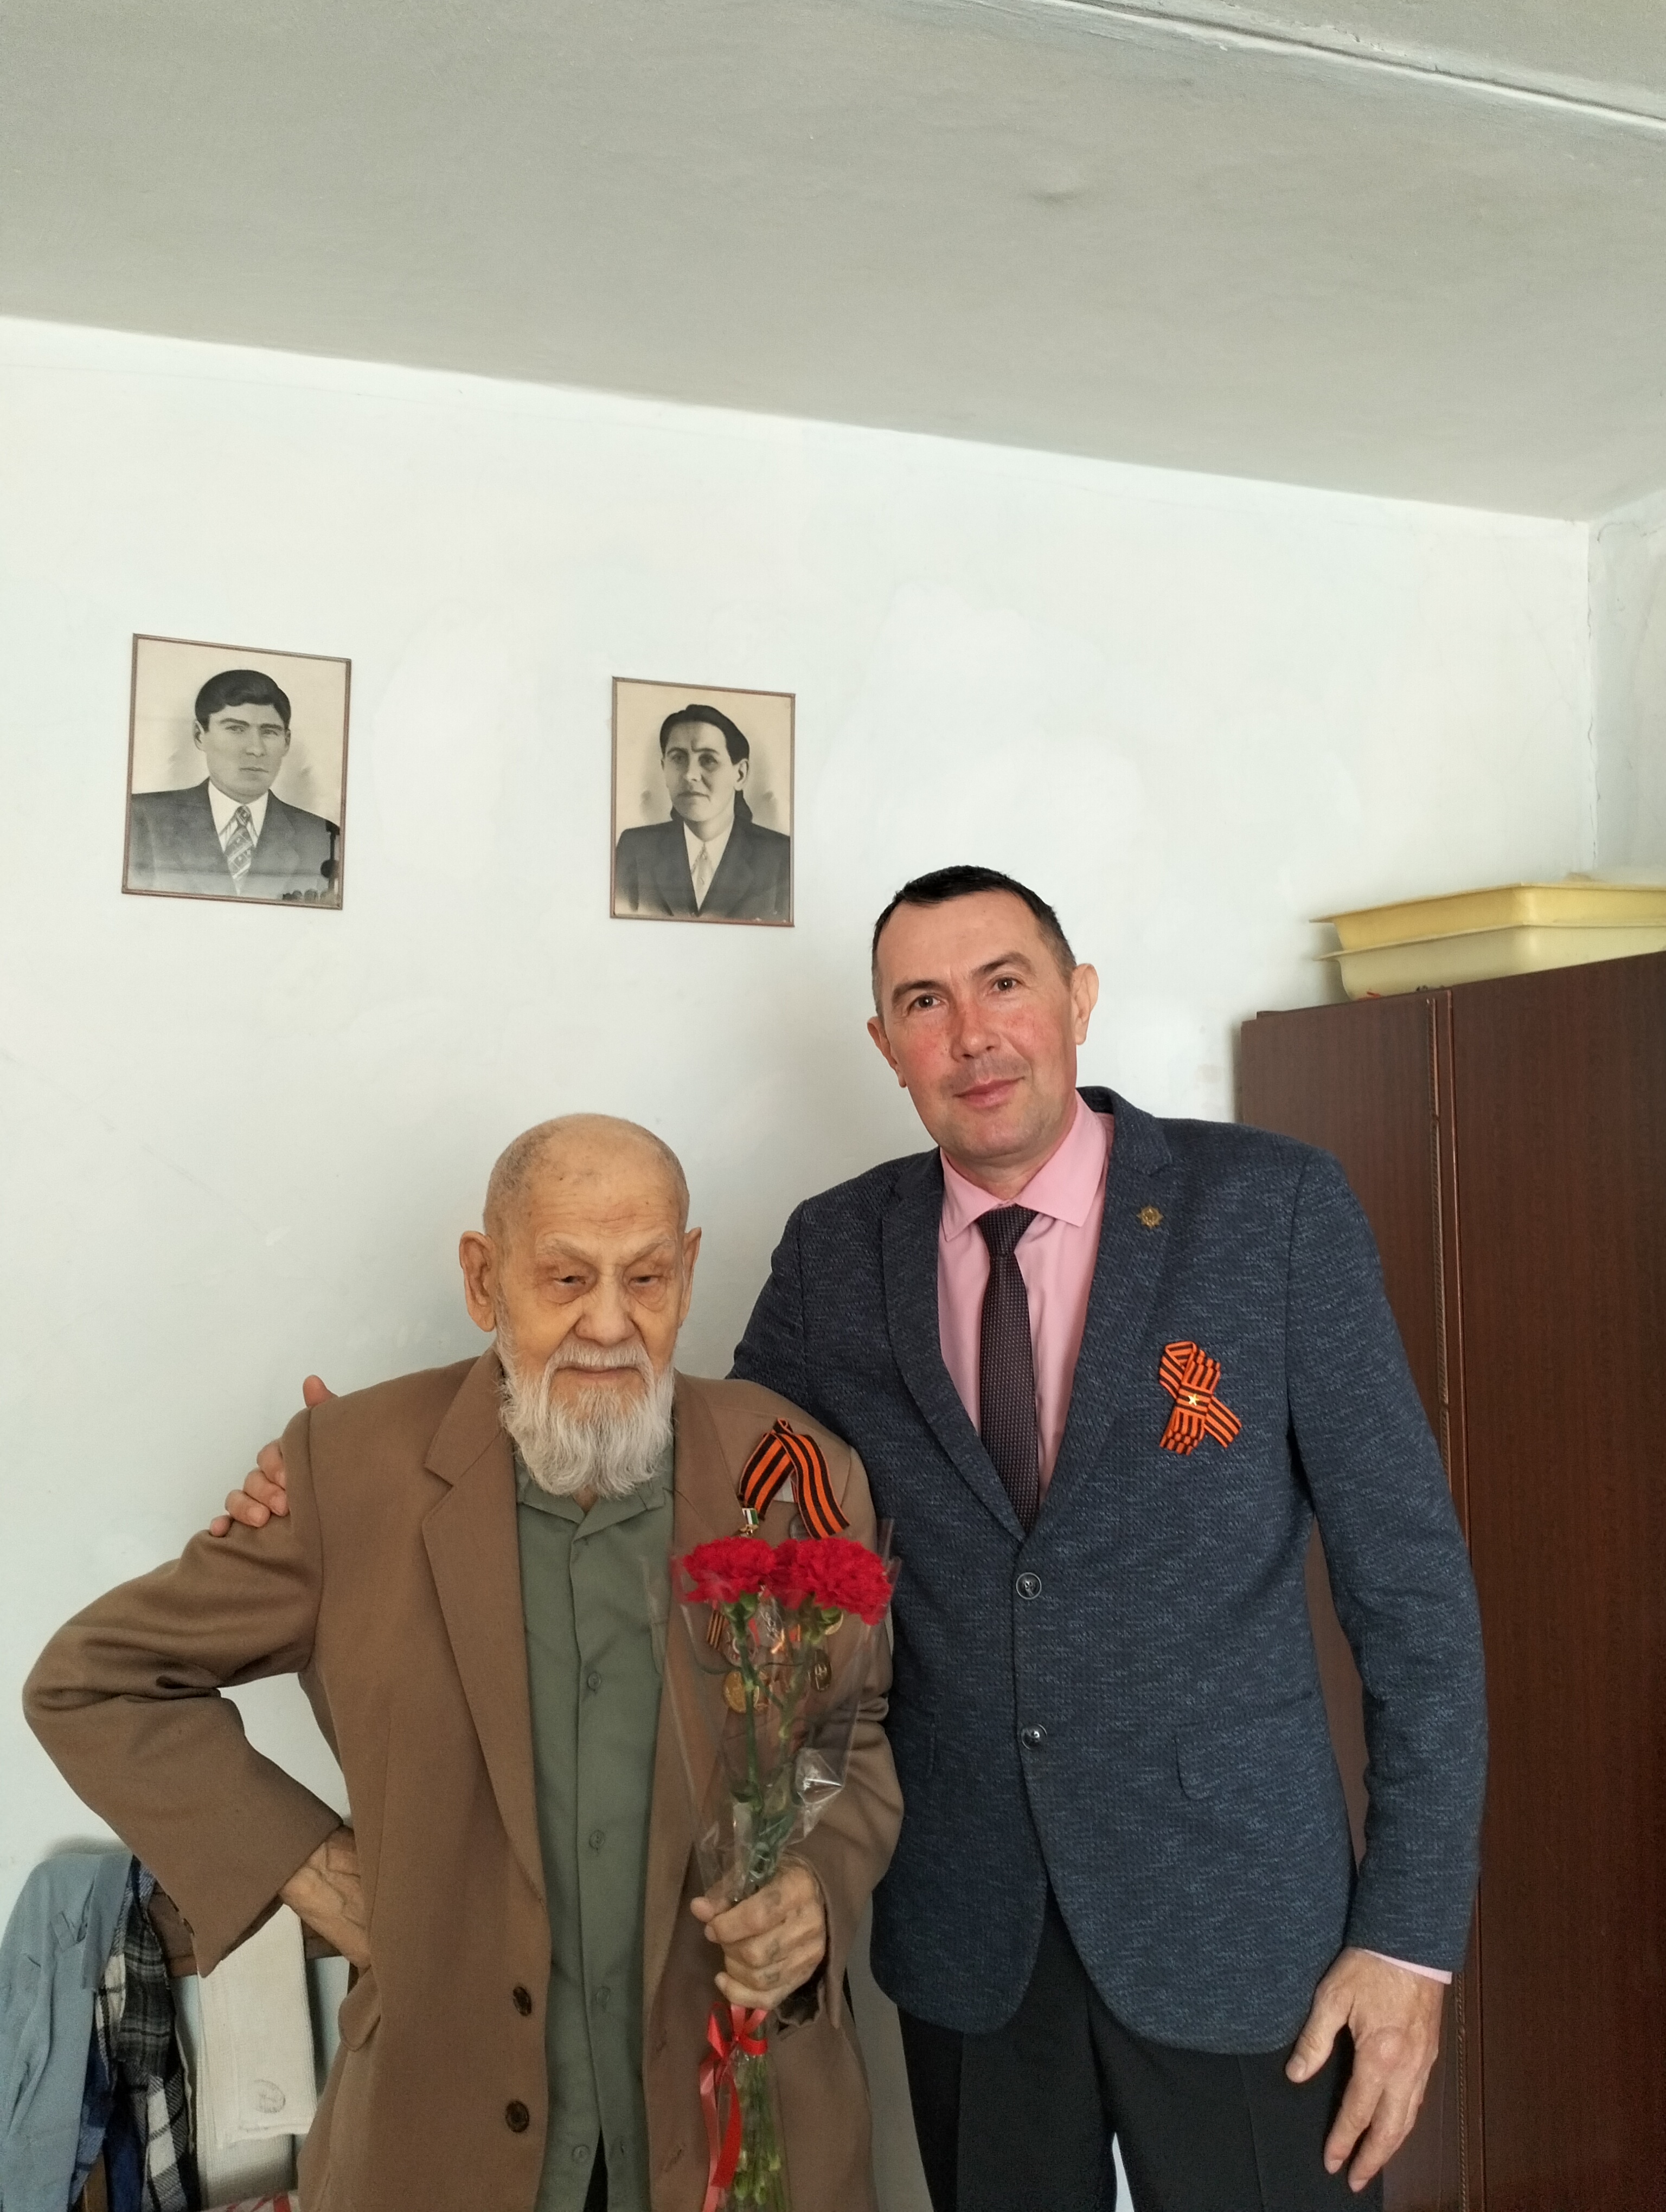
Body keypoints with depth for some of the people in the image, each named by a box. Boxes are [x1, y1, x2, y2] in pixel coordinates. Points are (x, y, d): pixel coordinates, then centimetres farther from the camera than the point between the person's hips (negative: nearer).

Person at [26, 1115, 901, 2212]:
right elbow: (91, 1681, -2)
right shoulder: (351, 1469, -14)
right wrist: (301, 1864, -9)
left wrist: (819, 1887, -18)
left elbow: (856, 1738, 3)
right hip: (449, 2123, 0)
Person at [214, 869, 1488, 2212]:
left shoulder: (1273, 1206, -8)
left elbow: (1407, 1573, -6)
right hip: (966, 1923, 2)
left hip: (1236, 1906, -2)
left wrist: (1412, 1932, -8)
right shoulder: (837, 1252, 0)